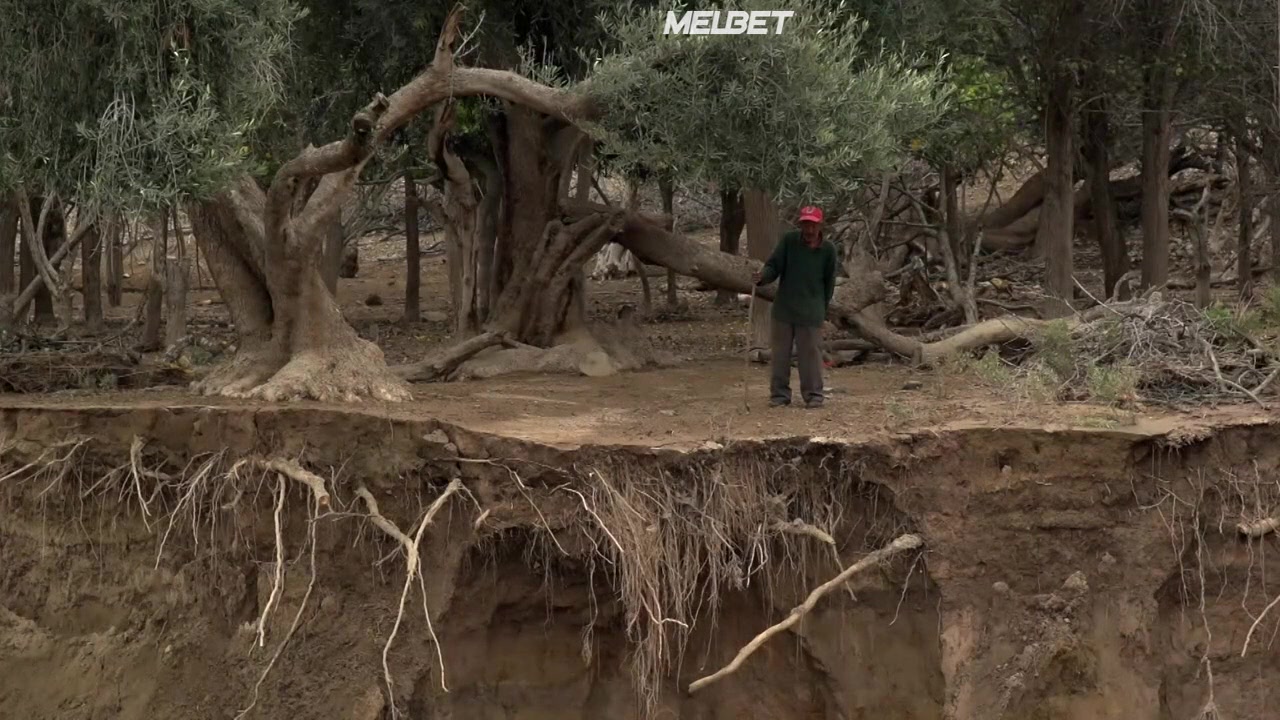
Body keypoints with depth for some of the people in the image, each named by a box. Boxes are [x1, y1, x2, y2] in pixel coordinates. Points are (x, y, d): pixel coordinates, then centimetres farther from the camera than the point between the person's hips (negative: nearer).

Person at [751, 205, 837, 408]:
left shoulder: (828, 249, -3)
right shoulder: (788, 241, -4)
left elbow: (829, 283, 6)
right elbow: (774, 266, -3)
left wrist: (822, 308, 8)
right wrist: (763, 276, -25)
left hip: (811, 313, -1)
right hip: (784, 308, 1)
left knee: (811, 353, 1)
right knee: (780, 352, 6)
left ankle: (813, 394, 11)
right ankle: (779, 394, 16)